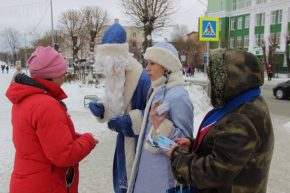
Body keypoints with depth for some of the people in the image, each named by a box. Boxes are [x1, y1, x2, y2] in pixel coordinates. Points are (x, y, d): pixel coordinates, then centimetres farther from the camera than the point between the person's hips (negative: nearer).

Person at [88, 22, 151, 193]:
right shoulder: (115, 75, 1)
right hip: (125, 138, 7)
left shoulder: (143, 79, -25)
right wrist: (101, 108, -7)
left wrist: (129, 120, -27)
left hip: (141, 141, -7)